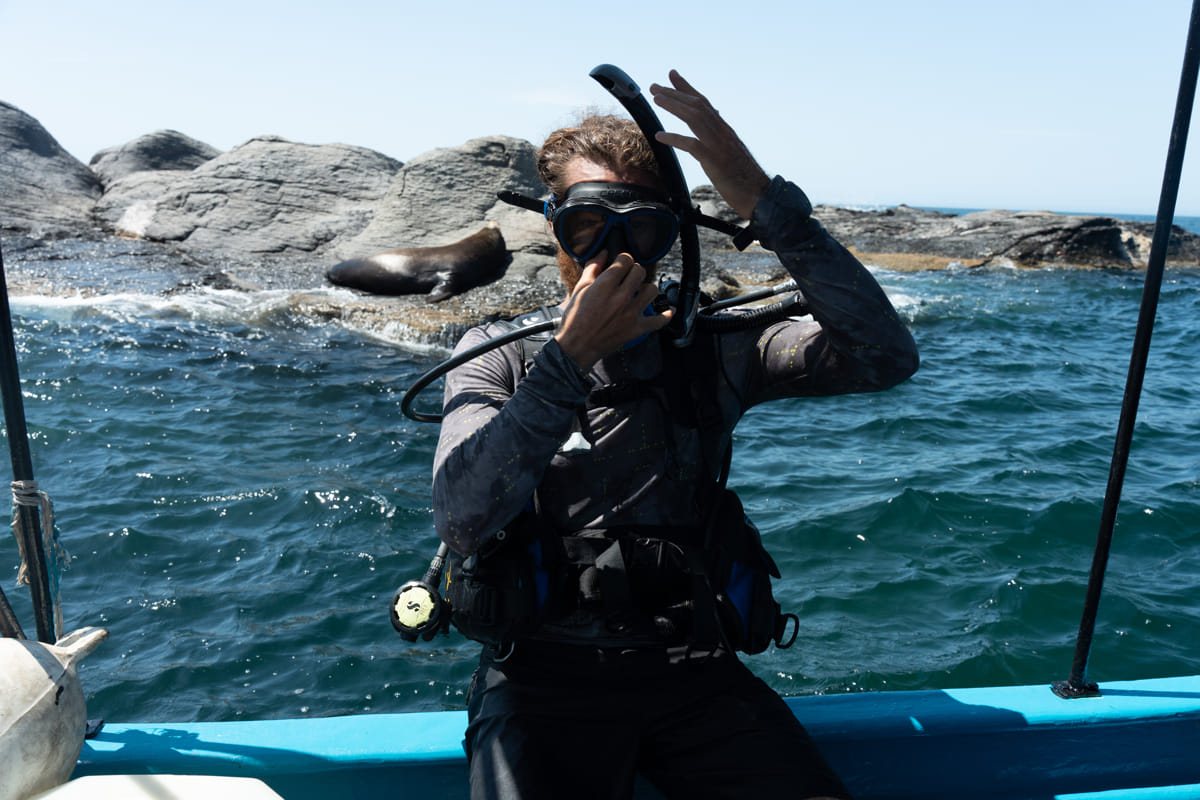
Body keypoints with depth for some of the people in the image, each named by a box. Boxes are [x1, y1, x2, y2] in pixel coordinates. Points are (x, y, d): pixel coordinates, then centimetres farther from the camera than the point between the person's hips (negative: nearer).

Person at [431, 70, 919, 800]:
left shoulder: (709, 350, 4)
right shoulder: (498, 355, 2)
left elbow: (887, 355, -10)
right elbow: (463, 524, -14)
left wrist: (765, 203, -17)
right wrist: (571, 355, -21)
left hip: (693, 666, 2)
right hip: (546, 669, -1)